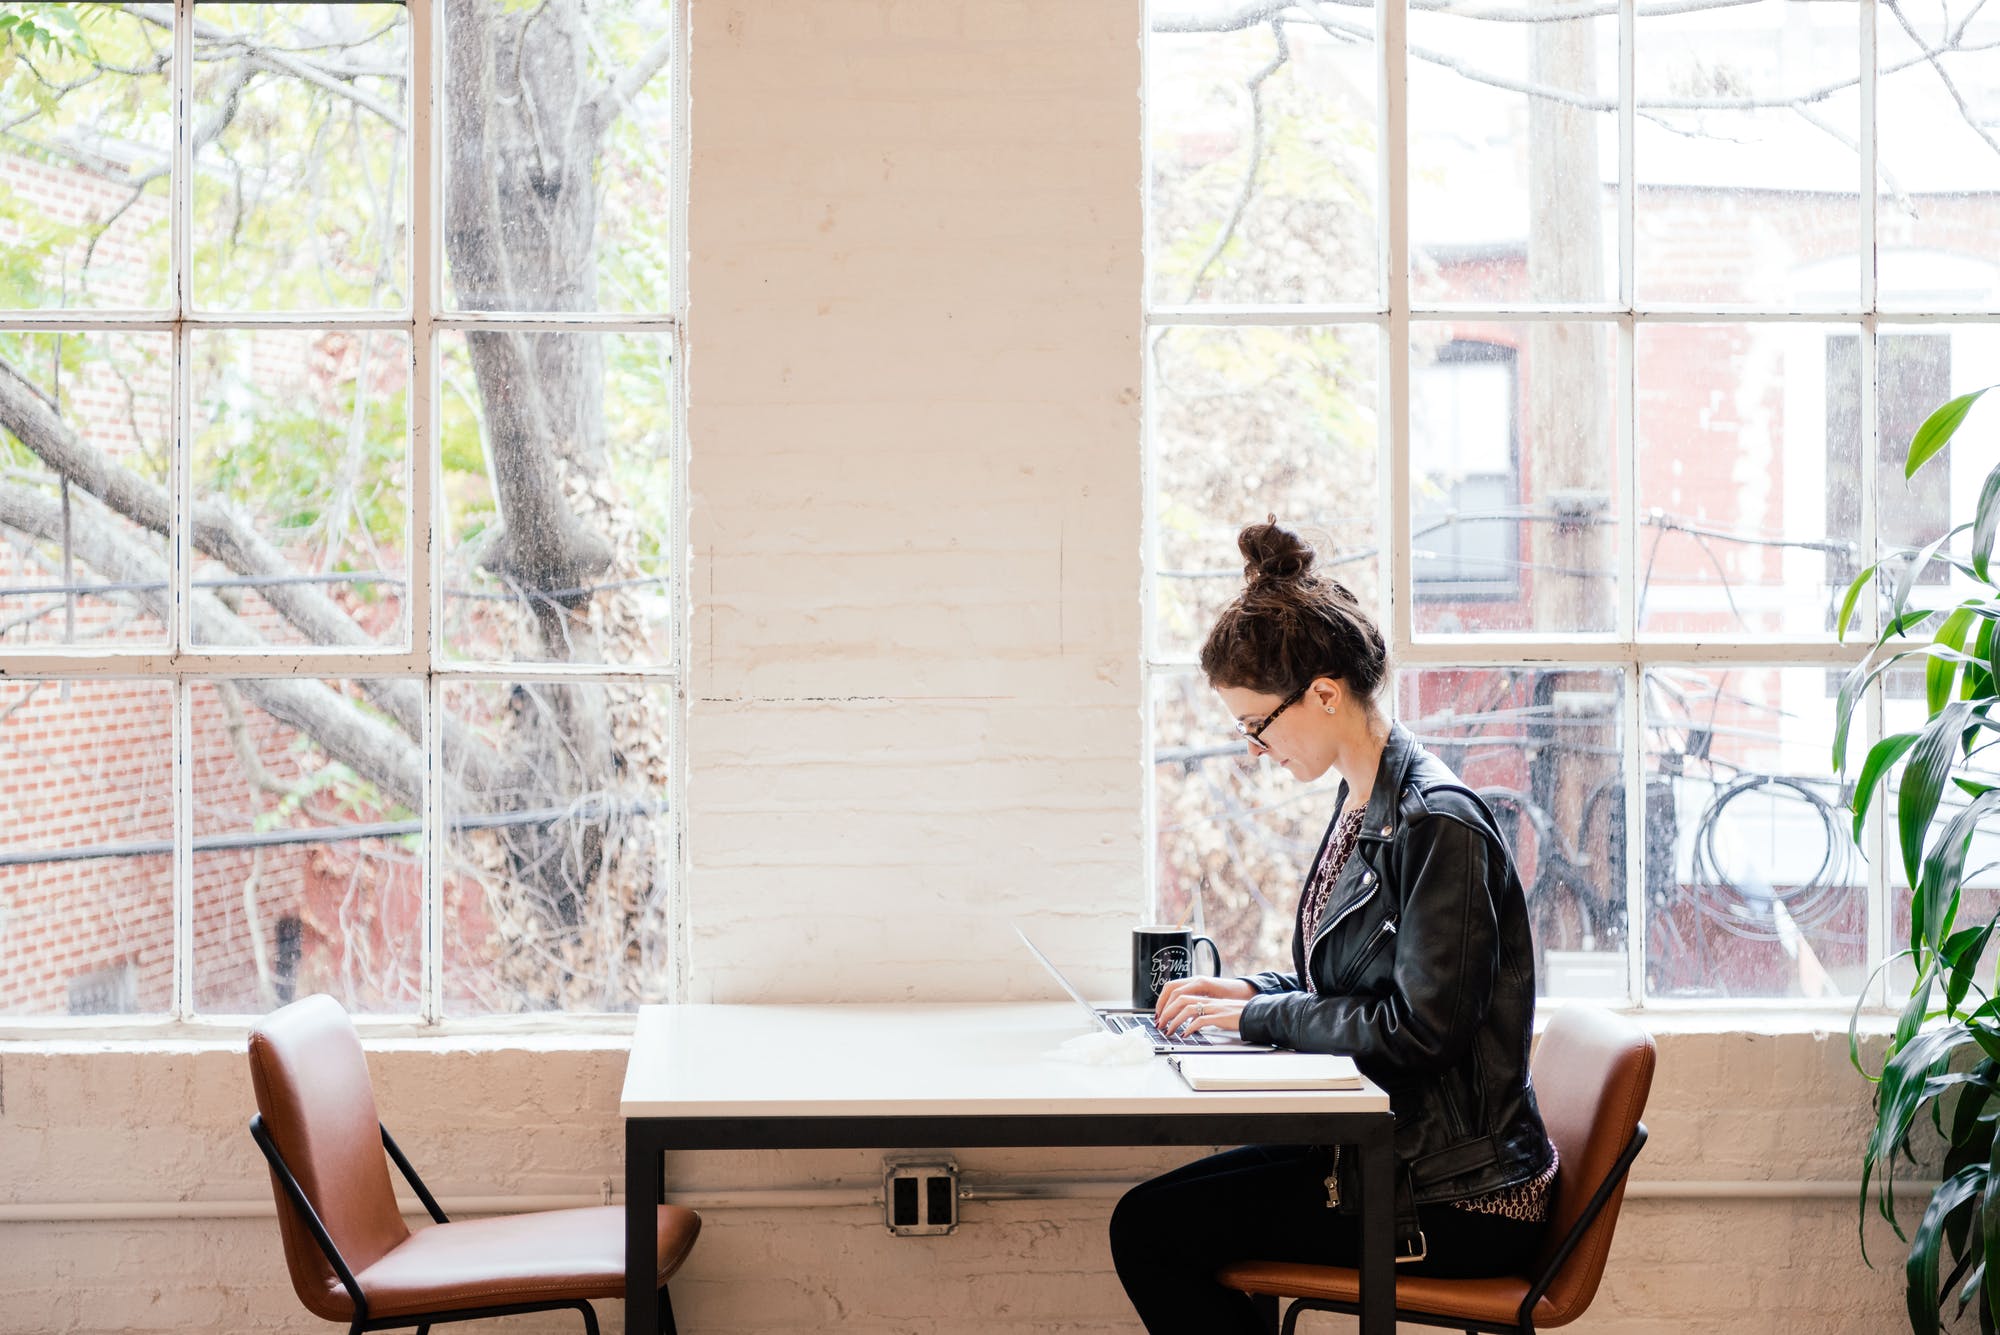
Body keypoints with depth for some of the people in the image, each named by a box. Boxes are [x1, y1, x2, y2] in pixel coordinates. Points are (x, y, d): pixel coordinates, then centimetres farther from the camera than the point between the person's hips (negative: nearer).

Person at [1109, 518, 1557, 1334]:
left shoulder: (1437, 824, -19)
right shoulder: (1364, 805, 10)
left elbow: (1419, 1028, -22)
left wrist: (1258, 1015, -14)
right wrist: (1247, 992, 5)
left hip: (1457, 1200, -9)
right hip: (1393, 1155, 9)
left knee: (1148, 1229, -10)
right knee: (1155, 1215, 5)